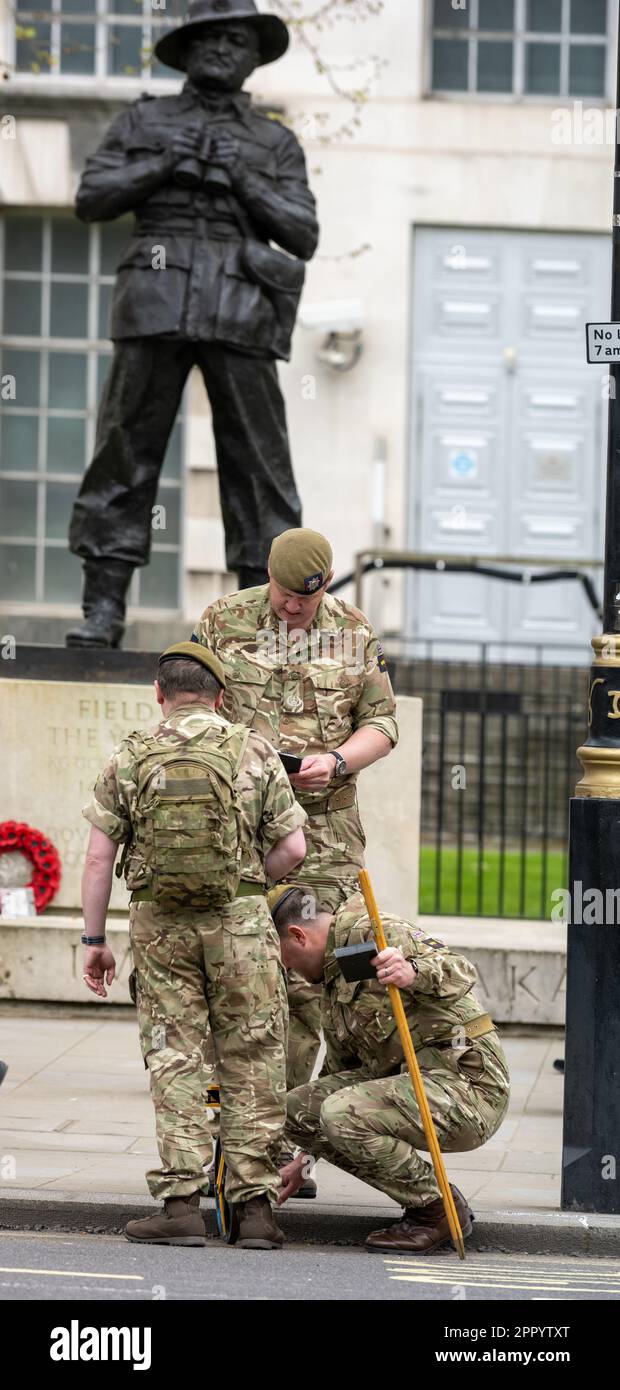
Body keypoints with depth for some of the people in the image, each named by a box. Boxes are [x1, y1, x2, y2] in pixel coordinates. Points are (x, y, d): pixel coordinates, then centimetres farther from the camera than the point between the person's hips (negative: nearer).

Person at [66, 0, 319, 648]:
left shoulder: (275, 144, 17)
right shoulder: (142, 121, 17)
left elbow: (303, 235, 8)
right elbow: (92, 198, 8)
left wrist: (245, 180, -4)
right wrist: (163, 164, -4)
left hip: (240, 312, 0)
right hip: (158, 302, 0)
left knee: (258, 461, -5)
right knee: (126, 449, -5)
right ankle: (102, 611, -3)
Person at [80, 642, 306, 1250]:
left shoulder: (129, 760, 3)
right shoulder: (254, 753, 2)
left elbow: (98, 857, 1)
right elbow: (292, 847, 0)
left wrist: (94, 939, 7)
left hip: (159, 924, 1)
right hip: (240, 919, -1)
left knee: (173, 1061, 4)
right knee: (251, 1062, 5)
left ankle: (181, 1204, -2)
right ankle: (253, 1204, 4)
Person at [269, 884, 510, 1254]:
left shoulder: (370, 933, -10)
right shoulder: (333, 977, 22)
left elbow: (460, 973, -23)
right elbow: (341, 1070, 32)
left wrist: (413, 973, -45)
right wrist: (306, 1159, 36)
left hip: (467, 1083, -10)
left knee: (342, 1113, -29)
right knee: (297, 1109, 0)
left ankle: (440, 1209, -10)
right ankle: (423, 1198, 4)